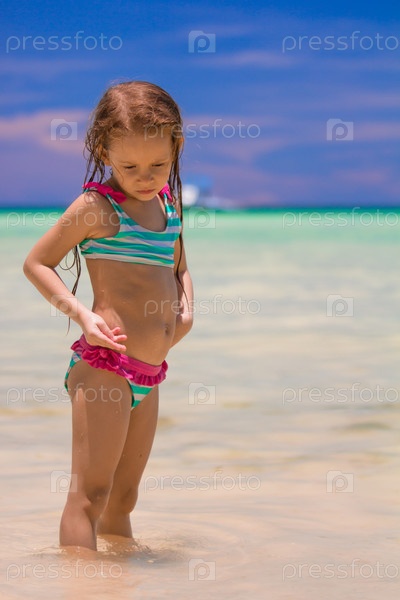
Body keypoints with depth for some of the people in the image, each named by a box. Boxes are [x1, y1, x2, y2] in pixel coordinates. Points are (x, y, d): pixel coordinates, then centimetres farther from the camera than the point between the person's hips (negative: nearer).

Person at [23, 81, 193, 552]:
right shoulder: (97, 206, -9)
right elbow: (36, 263, -4)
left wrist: (186, 307, 5)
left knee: (123, 497, 17)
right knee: (89, 493, -7)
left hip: (149, 375, 7)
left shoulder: (168, 199, 11)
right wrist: (82, 315, -15)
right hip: (105, 366, -7)